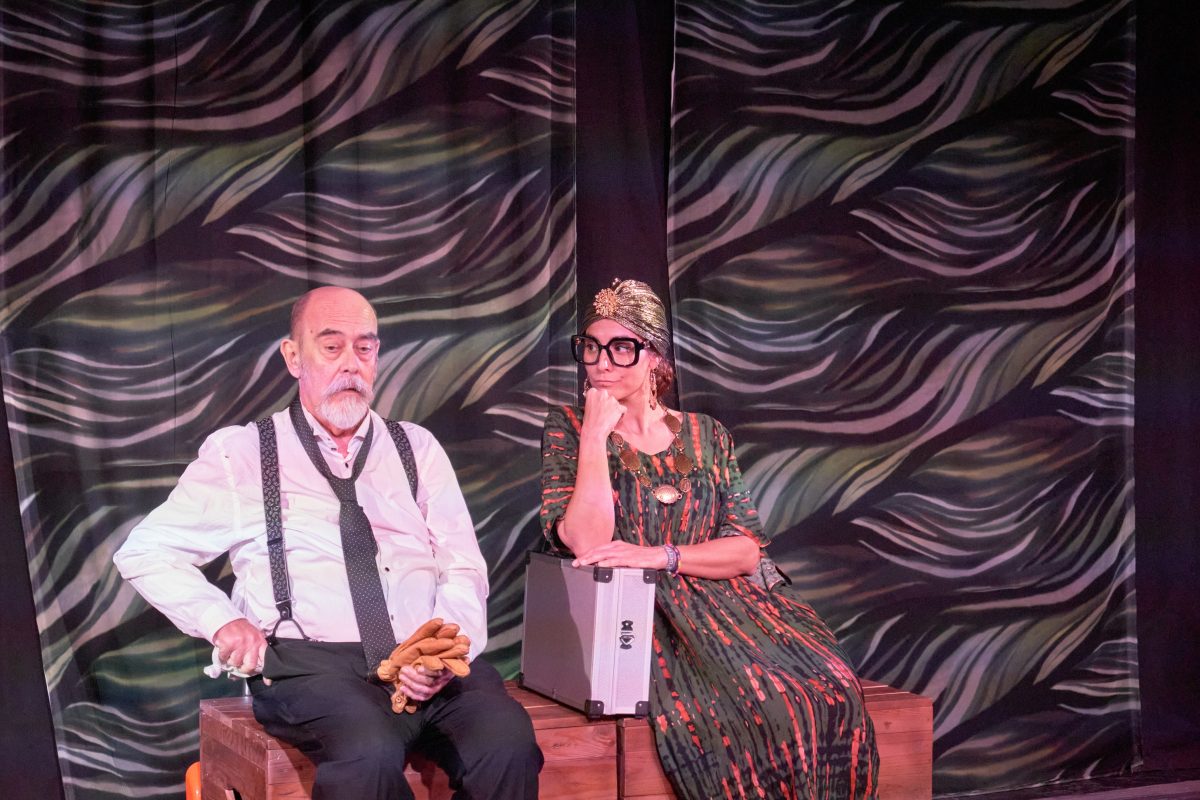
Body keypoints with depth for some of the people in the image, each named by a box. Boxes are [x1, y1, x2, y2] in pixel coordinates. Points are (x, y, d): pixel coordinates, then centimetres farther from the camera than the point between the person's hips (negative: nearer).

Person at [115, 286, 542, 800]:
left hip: (428, 662, 3)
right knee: (371, 754, -36)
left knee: (508, 741, -28)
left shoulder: (417, 449, 18)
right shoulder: (240, 454, 10)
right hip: (309, 664, -3)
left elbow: (463, 569, 11)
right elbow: (144, 552, 11)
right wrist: (221, 622, -6)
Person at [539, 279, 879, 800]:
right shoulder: (568, 429, 3)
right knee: (751, 709, -30)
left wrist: (659, 556, -14)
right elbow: (588, 545, -12)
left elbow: (746, 551, 1)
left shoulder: (706, 437, 10)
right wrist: (596, 433, -14)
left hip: (725, 606, 4)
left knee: (829, 695, -23)